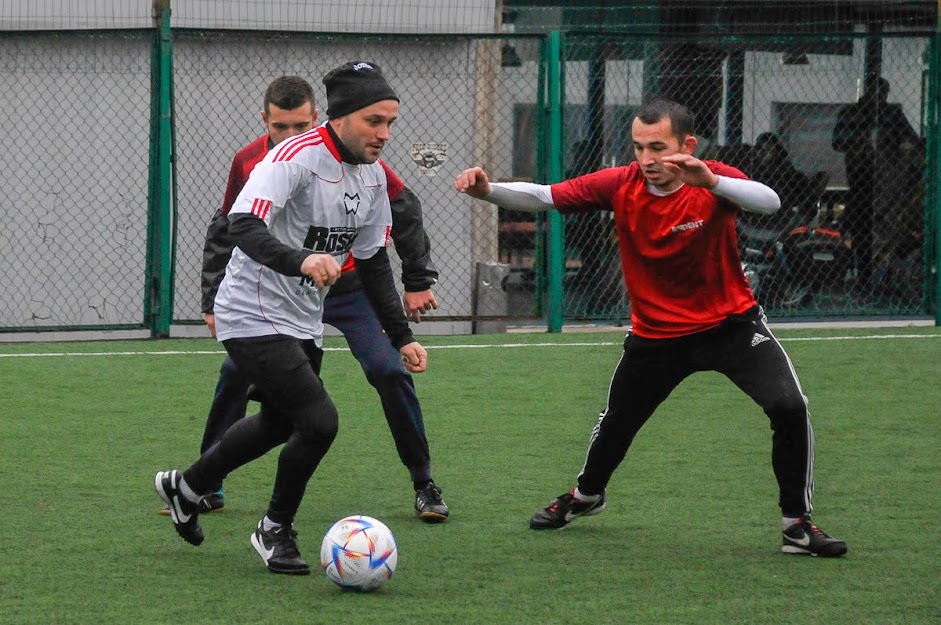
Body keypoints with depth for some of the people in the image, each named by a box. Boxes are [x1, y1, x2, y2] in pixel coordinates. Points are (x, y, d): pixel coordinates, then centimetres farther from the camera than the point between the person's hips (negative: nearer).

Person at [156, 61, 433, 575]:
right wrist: (301, 260, -52)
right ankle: (276, 530, 7)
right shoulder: (295, 157, -23)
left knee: (279, 424, 22)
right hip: (254, 318, -9)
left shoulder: (374, 176, 4)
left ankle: (185, 488, 46)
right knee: (319, 421, -17)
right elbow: (244, 225, -35)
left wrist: (401, 336, 9)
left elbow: (373, 262, 14)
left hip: (304, 322, 9)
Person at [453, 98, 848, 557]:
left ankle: (797, 523, -3)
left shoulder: (714, 181, -21)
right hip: (655, 334, 3)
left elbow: (769, 202, -40)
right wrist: (488, 190, -33)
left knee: (789, 407, -20)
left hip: (731, 324, -2)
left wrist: (712, 182, -56)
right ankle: (586, 496, 50)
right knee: (615, 424, 17)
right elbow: (542, 197, -15)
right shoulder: (620, 185, -14)